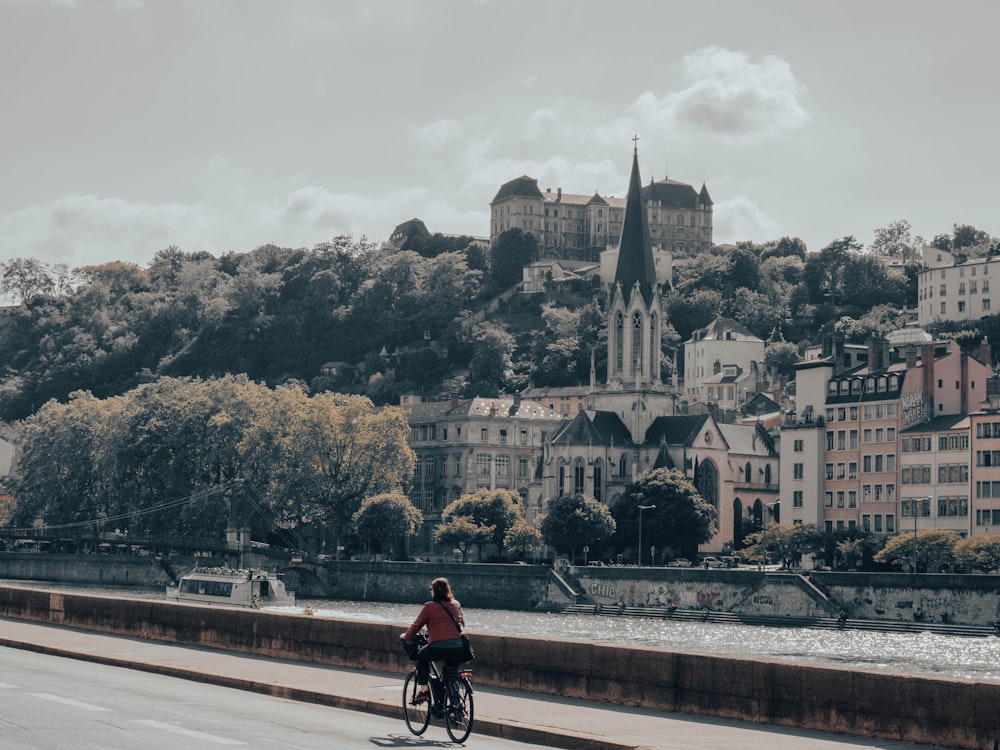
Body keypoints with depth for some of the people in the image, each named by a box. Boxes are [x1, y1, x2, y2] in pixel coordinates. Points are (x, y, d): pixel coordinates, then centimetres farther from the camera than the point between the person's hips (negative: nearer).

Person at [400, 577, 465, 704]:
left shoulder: (429, 607, 3)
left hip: (439, 648, -4)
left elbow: (416, 626, 10)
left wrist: (406, 636, 29)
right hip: (459, 649, 4)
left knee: (422, 656, 24)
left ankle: (424, 689, 14)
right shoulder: (456, 604, 17)